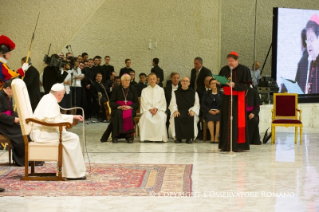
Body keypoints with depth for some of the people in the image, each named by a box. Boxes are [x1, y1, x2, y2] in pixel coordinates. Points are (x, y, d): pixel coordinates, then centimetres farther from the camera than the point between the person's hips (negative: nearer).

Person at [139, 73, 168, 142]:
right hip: (147, 109, 0)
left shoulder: (160, 90, 19)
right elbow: (144, 102, 6)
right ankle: (146, 137, -34)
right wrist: (150, 109, -12)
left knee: (161, 117, -35)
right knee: (146, 116, -36)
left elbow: (162, 101, 7)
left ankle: (160, 137, -34)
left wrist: (156, 108, -11)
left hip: (159, 109, 0)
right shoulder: (144, 90, 18)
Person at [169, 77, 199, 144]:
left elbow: (197, 104, 9)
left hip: (190, 111, -1)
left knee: (192, 117, -36)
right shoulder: (176, 93, 18)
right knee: (176, 117, -34)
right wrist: (175, 110, -14)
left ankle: (189, 137, -27)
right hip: (179, 111, 1)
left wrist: (192, 110, -12)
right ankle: (178, 137, -25)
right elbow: (172, 104, 9)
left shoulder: (194, 93, 16)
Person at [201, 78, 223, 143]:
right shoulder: (206, 93, 15)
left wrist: (219, 110, -12)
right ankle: (212, 137, -32)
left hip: (218, 111, 0)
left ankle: (216, 137, -32)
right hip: (209, 112, 0)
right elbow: (202, 104, 7)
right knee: (210, 118, -35)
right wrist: (209, 110, -9)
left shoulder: (221, 94, 14)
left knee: (219, 118, -35)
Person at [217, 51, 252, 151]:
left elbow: (246, 85, -10)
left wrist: (234, 85, -24)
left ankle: (239, 145, -1)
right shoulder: (224, 69, 8)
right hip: (227, 98, 4)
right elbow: (221, 82, 14)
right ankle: (226, 145, 9)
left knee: (237, 122, -5)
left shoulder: (244, 70, -5)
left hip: (238, 99, -4)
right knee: (226, 122, 4)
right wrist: (219, 82, -9)